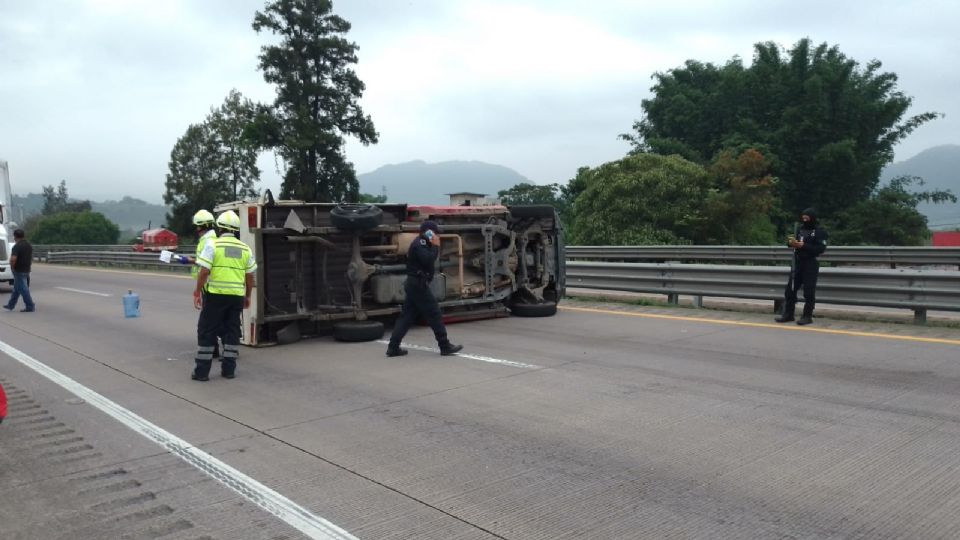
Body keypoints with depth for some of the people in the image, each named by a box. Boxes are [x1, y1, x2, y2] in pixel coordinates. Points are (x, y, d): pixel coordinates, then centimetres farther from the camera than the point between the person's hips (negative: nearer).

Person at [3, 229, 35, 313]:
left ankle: (30, 307, -3)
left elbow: (13, 259, -28)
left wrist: (12, 267, -13)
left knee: (23, 289, -4)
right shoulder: (29, 245, 8)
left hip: (19, 271, -9)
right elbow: (31, 258, 17)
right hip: (27, 270, 9)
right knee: (16, 289, 18)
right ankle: (11, 305, 28)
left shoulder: (17, 246, -18)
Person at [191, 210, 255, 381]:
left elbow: (204, 271, -11)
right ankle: (229, 369, 15)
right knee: (232, 331, 12)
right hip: (237, 295, 4)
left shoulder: (213, 245, -5)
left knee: (207, 331, 5)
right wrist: (247, 296, 20)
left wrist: (197, 292, -3)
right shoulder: (245, 249, 8)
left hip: (216, 295, -4)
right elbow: (250, 276, 11)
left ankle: (202, 371, 7)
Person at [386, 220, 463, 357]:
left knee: (407, 315, 8)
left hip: (413, 284, 10)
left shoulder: (420, 243, 19)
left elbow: (429, 259, 18)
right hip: (418, 285, -10)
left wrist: (434, 246, 7)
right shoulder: (419, 244, -13)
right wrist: (435, 246, -16)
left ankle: (393, 347, 7)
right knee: (434, 314, -4)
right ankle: (445, 346, 2)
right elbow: (428, 260, -25)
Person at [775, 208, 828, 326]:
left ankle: (807, 316, 3)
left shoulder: (820, 231, -4)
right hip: (797, 262, 6)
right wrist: (790, 242, -4)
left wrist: (804, 246, -22)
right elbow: (793, 240, 20)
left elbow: (821, 248, -14)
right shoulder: (800, 228, 14)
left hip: (811, 264, -6)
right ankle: (788, 314, 14)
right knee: (790, 289, 6)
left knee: (809, 291, -4)